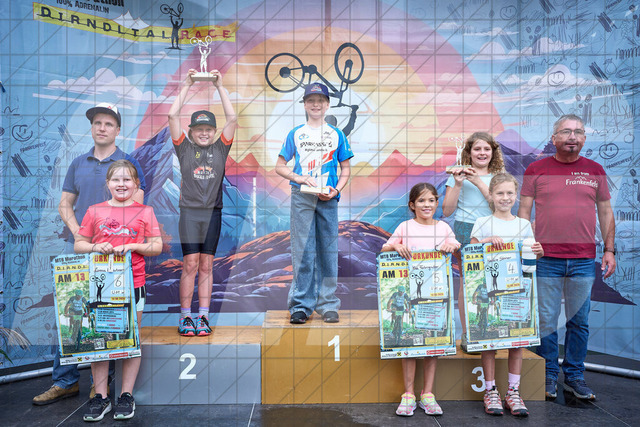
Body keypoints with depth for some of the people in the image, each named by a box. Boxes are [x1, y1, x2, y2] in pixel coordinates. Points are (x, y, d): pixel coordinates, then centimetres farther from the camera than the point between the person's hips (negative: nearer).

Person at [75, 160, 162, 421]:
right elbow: (78, 245, 11)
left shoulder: (145, 212, 6)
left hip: (133, 284, -1)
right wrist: (96, 247, -9)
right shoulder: (95, 211, 8)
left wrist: (133, 246, -12)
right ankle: (101, 397, 15)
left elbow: (157, 247, 4)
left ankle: (127, 396, 15)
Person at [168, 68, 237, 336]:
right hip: (189, 211, -1)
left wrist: (220, 87, 4)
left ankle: (203, 316, 8)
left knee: (206, 266, 4)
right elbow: (173, 116, 0)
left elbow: (232, 118, 3)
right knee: (190, 264, -5)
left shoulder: (220, 148, 10)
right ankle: (185, 317, 2)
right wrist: (186, 86, 2)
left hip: (213, 213, 2)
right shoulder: (184, 148, 7)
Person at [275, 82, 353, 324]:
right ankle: (300, 306, 5)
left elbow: (346, 169, 11)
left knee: (328, 251, 2)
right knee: (302, 251, -2)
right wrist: (299, 178, -9)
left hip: (328, 199, 1)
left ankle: (328, 306, 11)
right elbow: (279, 166, 8)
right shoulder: (295, 134, 9)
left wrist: (336, 190, -6)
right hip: (301, 197, -1)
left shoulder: (336, 135, 11)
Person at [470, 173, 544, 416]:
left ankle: (513, 392, 14)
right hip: (488, 287, -2)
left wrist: (538, 253, -8)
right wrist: (487, 241, -18)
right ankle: (491, 391, 12)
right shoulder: (482, 224, 3)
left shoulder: (524, 225, 11)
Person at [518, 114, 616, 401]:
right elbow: (523, 211, 3)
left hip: (584, 261, 2)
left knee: (579, 321, 9)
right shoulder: (536, 170, 4)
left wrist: (609, 250, 8)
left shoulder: (595, 171, 10)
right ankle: (548, 376, 19)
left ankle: (574, 376, 23)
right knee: (546, 320, 4)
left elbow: (605, 213, 15)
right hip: (546, 260, -2)